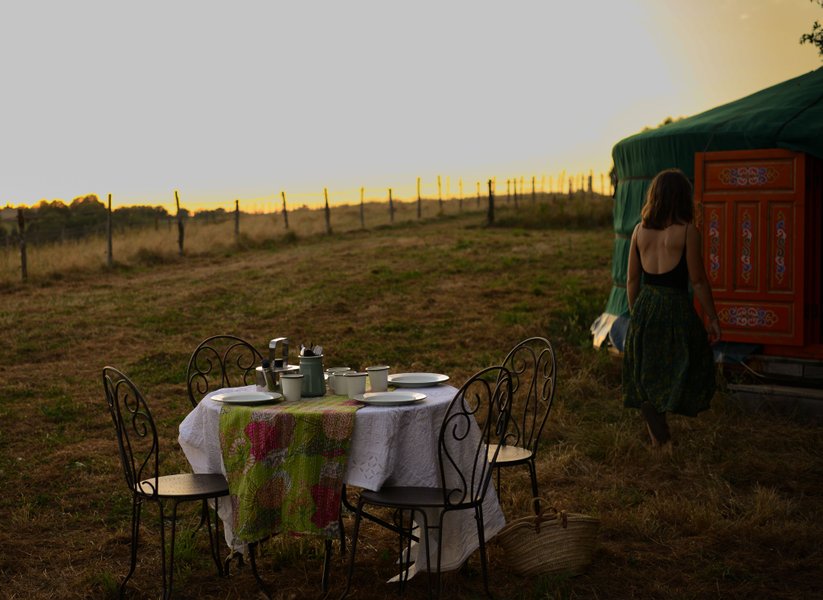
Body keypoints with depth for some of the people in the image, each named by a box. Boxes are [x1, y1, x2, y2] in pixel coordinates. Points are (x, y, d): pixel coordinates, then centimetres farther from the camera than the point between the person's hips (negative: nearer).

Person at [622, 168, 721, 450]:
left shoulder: (640, 230, 3)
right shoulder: (687, 231, -10)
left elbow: (632, 280, 8)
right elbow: (698, 281, -9)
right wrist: (713, 318, 0)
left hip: (645, 308, 5)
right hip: (676, 308, -5)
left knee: (646, 376, 14)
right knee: (685, 372, 8)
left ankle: (659, 439, 20)